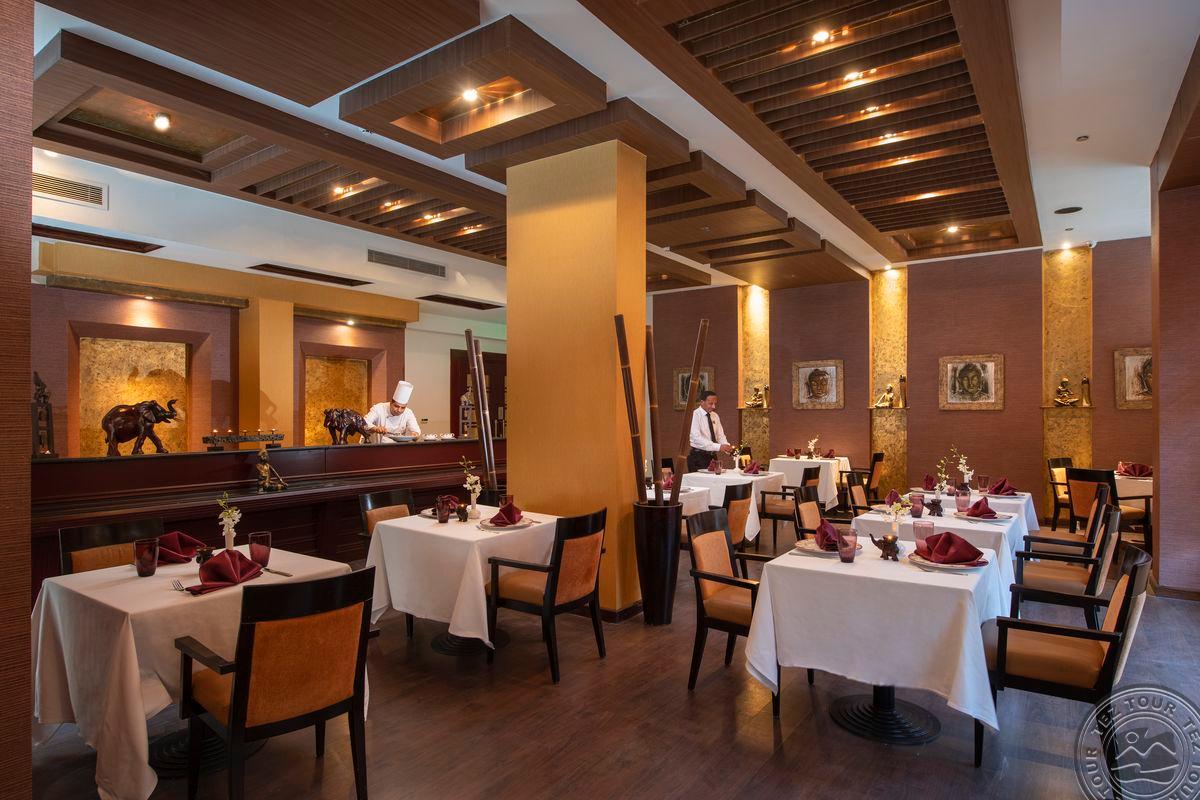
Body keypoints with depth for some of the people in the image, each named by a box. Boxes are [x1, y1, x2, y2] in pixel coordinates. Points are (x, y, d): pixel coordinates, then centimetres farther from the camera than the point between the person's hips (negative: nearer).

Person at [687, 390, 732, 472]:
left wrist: (727, 446, -15)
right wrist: (718, 447, -31)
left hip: (713, 456, 6)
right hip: (698, 457, -6)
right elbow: (697, 438, -23)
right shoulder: (695, 415, -12)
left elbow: (721, 436, 8)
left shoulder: (715, 416, 9)